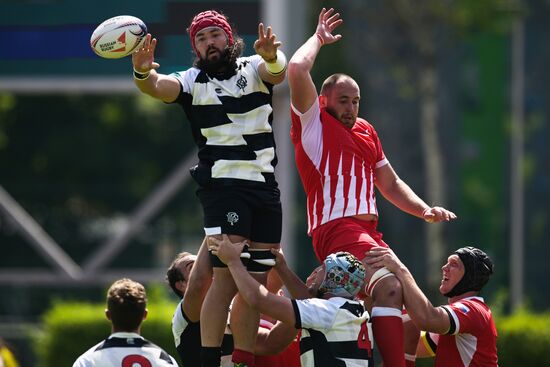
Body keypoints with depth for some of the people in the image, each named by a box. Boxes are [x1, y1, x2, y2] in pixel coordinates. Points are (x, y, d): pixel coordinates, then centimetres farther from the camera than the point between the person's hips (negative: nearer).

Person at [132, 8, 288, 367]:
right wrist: (143, 73, -39)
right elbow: (159, 86, -15)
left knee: (255, 283, 7)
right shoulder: (194, 81, 3)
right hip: (224, 186, -4)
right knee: (226, 278, -16)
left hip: (266, 186, 4)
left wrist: (271, 56, -37)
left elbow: (277, 71, -13)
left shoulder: (253, 68, 8)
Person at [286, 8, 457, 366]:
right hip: (336, 226, -9)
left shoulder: (366, 131, 24)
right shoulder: (313, 122, 2)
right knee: (388, 287, -29)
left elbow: (390, 183, 30)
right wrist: (319, 38, 5)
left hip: (369, 229, 9)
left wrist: (424, 209, 14)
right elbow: (297, 68, -12)